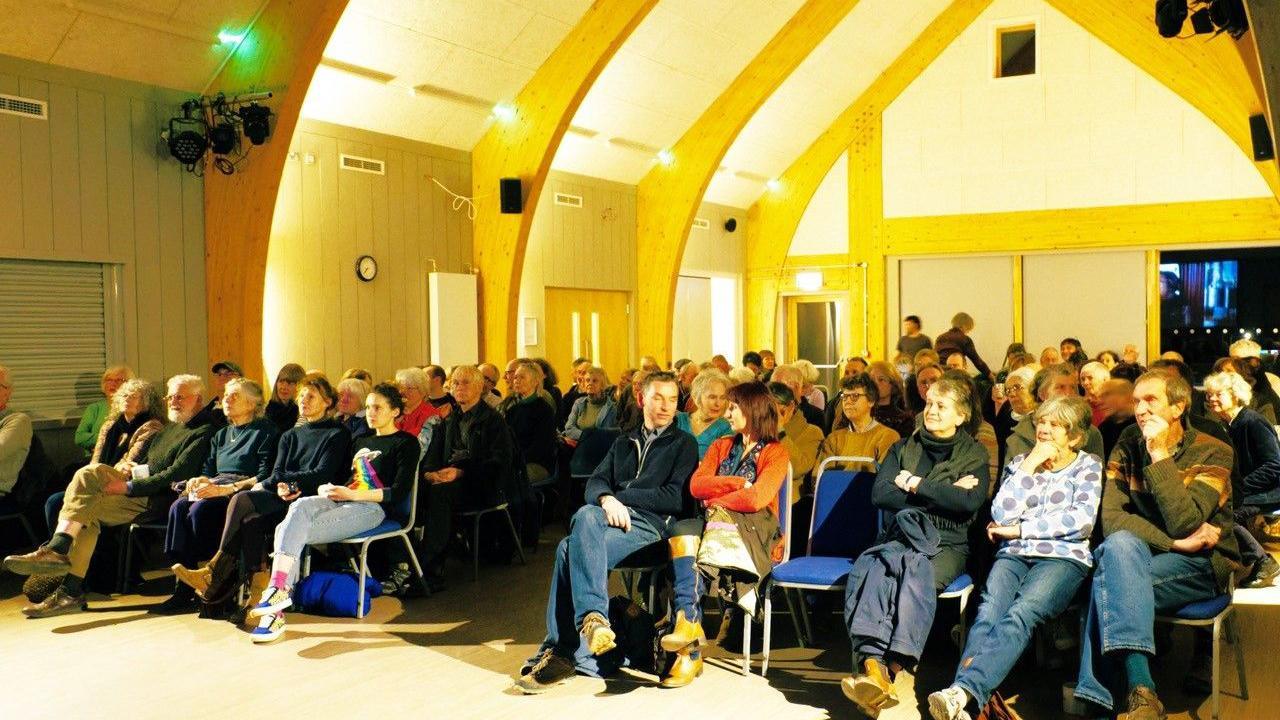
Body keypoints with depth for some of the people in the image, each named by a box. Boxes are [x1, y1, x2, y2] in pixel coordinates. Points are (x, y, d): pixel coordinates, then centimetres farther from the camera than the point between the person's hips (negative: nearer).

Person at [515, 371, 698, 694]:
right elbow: (595, 482, 15)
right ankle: (592, 614, -41)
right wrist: (608, 499, -8)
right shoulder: (624, 443, 30)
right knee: (586, 515, -34)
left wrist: (623, 496, -1)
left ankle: (561, 651, -33)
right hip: (612, 518, 5)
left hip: (652, 524, -4)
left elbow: (675, 498, 1)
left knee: (571, 550, -30)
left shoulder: (684, 444, 16)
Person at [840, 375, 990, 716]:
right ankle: (872, 665, -50)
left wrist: (916, 485, -7)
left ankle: (889, 670, -48)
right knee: (871, 568, -34)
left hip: (947, 546, -2)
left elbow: (972, 501, -9)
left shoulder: (974, 454, 12)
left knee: (917, 570, -37)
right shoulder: (903, 448, 19)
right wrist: (942, 494, -4)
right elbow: (880, 494, 1)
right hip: (901, 536, 2)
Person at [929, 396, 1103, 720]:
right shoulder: (1021, 462, 21)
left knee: (1021, 613, -34)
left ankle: (963, 692, -53)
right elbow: (1001, 515, 5)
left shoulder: (1088, 466, 14)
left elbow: (1082, 521, -3)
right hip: (1014, 555, 2)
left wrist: (1018, 530, -2)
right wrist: (1030, 466, 3)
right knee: (989, 610, -31)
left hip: (1064, 557, -2)